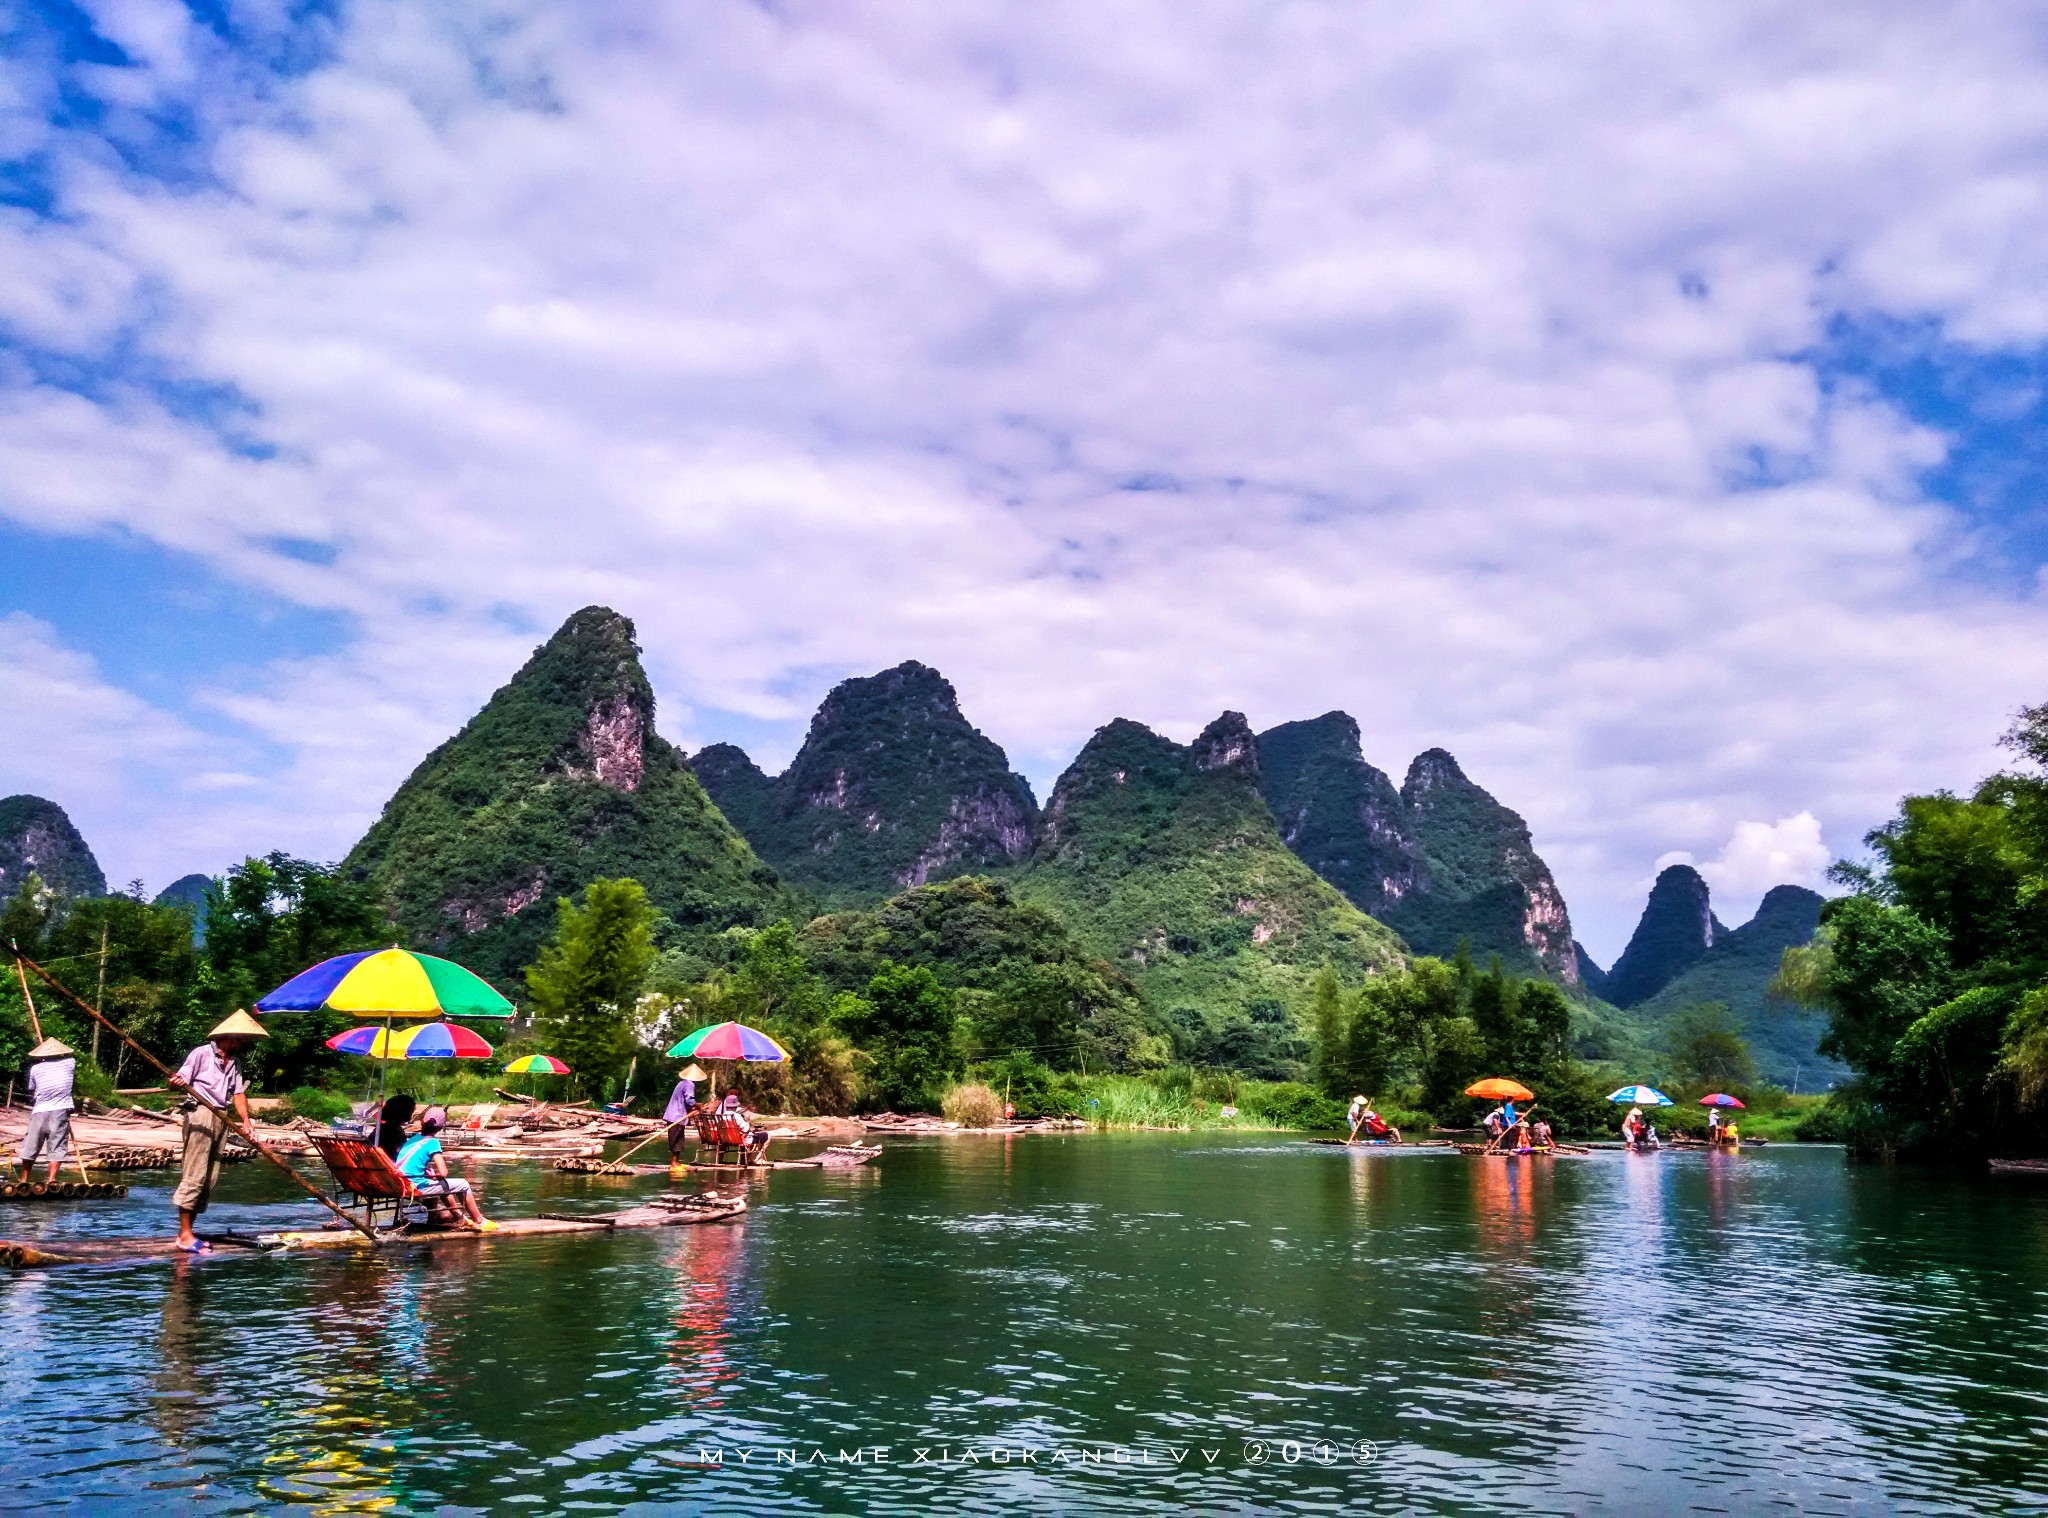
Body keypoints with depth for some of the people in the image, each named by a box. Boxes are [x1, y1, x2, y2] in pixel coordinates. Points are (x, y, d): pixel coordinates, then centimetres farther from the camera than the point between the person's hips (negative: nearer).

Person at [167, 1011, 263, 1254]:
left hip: (221, 1118, 8)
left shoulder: (234, 1063, 18)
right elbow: (180, 1079, -9)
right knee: (194, 1176, -10)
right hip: (200, 1113, -8)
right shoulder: (202, 1054, -3)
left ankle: (187, 1231, 14)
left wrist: (245, 1119, -3)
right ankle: (185, 1234, -8)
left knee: (210, 1179, 7)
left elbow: (238, 1092, 11)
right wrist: (177, 1082, -33)